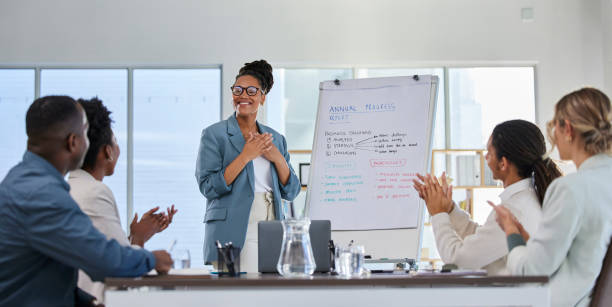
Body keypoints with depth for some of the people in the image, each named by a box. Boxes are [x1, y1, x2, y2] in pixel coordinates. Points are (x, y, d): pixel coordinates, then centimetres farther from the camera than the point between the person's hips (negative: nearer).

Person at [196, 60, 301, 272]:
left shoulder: (275, 139, 15)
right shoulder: (214, 135, 1)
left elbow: (291, 192, 13)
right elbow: (208, 187, -9)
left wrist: (278, 159, -3)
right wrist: (245, 156, -13)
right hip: (232, 235, -4)